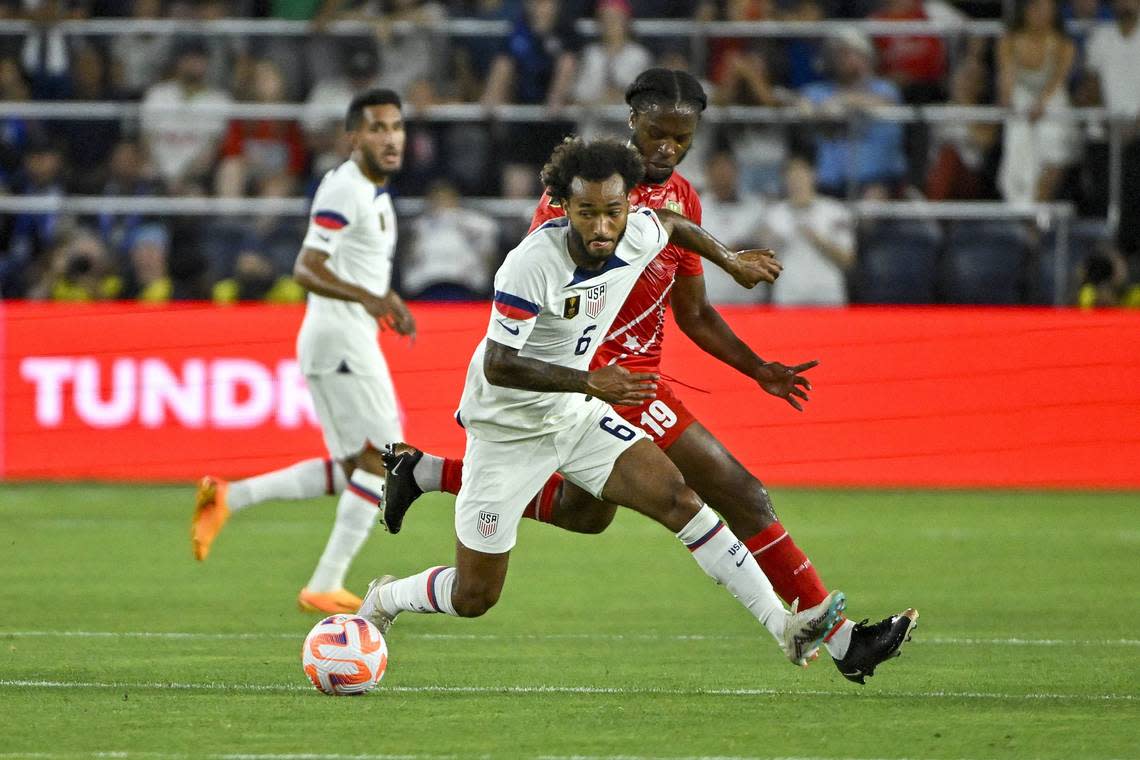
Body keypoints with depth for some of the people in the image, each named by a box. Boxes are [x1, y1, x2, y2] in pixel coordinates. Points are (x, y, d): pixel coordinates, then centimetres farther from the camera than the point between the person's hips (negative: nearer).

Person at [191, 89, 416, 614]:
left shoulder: (376, 193, 16)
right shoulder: (344, 188, -15)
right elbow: (307, 270, -24)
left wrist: (388, 301, 17)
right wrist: (366, 297, -36)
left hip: (352, 341, 10)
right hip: (339, 339, -10)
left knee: (354, 469, 12)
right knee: (383, 462, -9)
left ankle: (226, 497, 13)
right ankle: (325, 586, -6)